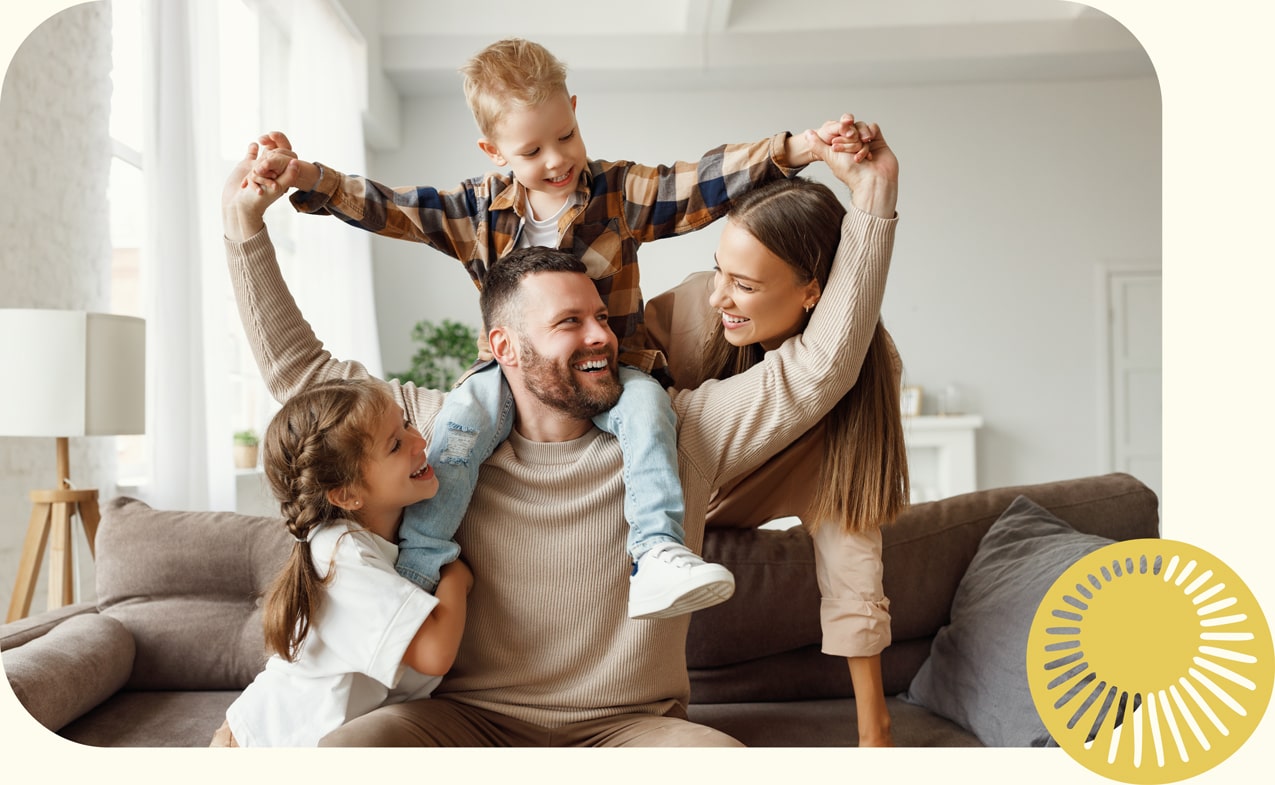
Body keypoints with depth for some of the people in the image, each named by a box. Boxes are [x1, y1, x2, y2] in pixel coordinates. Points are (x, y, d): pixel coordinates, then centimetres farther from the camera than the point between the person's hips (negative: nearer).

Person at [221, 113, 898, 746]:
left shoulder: (678, 433, 3)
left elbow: (822, 362, 0)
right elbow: (297, 367, 8)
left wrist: (873, 192, -6)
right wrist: (244, 220, 1)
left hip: (627, 725, 0)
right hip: (468, 720, 1)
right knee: (345, 749, -29)